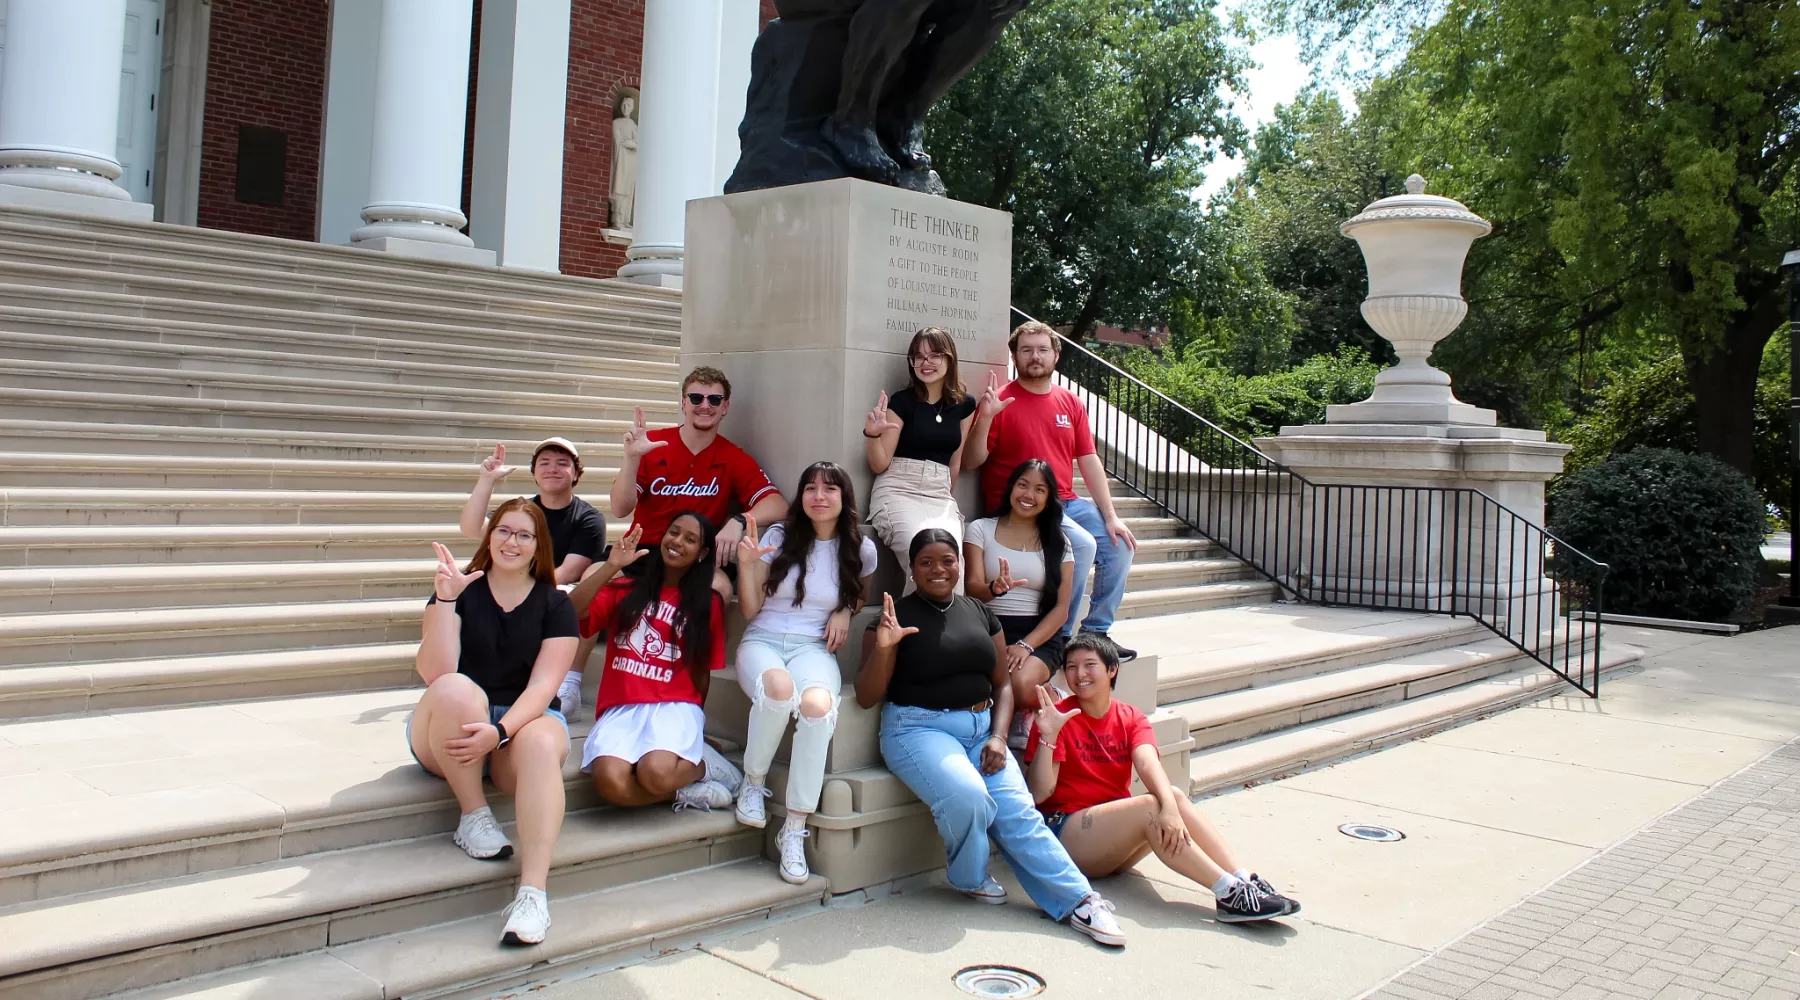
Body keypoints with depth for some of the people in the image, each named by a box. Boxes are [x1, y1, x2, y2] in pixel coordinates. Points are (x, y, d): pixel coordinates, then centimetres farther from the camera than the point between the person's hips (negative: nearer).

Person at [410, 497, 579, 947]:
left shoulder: (555, 604, 3)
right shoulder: (460, 591, 2)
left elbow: (544, 683, -9)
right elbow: (435, 673, -13)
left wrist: (500, 732, -27)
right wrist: (444, 599, -23)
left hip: (525, 719, 0)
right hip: (451, 729, 0)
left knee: (541, 745, -36)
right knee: (456, 690, -35)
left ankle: (533, 892, -43)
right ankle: (473, 816, -17)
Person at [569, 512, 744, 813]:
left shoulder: (708, 603, 11)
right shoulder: (625, 590, 14)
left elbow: (703, 672, 13)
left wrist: (692, 720, 8)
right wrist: (611, 566, -10)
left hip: (674, 706, -1)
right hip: (621, 708, 1)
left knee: (656, 773, -34)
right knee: (610, 782, -31)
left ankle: (705, 765, 0)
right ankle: (688, 791, -7)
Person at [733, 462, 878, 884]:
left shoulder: (860, 549, 5)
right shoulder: (779, 537, 2)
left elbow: (860, 593, 28)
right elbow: (750, 611, 4)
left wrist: (845, 612, 5)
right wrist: (747, 563, -13)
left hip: (813, 647, 1)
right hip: (763, 640, -1)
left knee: (818, 705, -37)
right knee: (780, 687, -40)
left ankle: (795, 830, -26)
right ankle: (753, 782, -11)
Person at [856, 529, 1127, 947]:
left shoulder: (979, 613, 13)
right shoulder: (897, 616, 0)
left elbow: (1002, 683, 16)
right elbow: (866, 697, -2)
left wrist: (998, 736, -1)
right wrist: (883, 648, -19)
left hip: (980, 727, 4)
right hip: (919, 728, -4)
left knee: (1017, 810, -18)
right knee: (967, 796, -30)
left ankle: (1078, 901, -18)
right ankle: (970, 879, -1)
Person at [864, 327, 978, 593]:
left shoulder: (964, 404, 10)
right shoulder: (901, 401, -1)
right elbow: (879, 465, -1)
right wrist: (873, 434, -18)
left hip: (940, 496, 3)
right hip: (898, 492, -3)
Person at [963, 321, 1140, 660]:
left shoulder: (1070, 402, 11)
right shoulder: (1001, 401, -6)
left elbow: (1089, 461, 9)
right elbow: (972, 461, -9)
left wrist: (1110, 516, 2)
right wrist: (984, 418, -24)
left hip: (1066, 502, 7)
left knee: (1119, 544, -2)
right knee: (1083, 543, -25)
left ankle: (1096, 632, 13)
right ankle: (1060, 637, -9)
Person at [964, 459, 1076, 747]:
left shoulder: (1058, 542, 11)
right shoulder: (981, 529, 8)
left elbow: (1061, 608, 5)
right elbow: (972, 587, -3)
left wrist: (1026, 645, -12)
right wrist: (994, 589, -29)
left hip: (1040, 635, 1)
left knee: (1020, 685, -33)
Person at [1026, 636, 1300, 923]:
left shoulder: (1130, 719, 8)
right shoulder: (1058, 717, -6)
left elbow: (1148, 763, -15)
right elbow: (1038, 794, -14)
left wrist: (1170, 806, -35)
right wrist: (1047, 737, -28)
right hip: (1062, 830, -5)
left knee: (1173, 796, -21)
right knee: (1149, 805, -27)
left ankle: (1245, 880, -30)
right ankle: (1229, 892, -32)